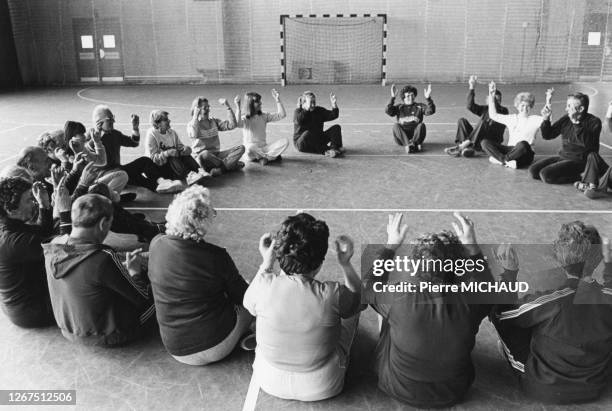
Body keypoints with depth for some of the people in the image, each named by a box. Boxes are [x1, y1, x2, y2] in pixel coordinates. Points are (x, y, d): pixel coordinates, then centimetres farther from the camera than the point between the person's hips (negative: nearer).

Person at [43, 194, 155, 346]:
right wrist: (135, 271, -3)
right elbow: (143, 298, -21)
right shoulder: (103, 258, -33)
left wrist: (124, 267, 10)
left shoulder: (52, 247, -11)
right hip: (106, 338, -7)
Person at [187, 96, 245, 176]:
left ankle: (220, 169, -31)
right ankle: (230, 164, -20)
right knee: (205, 154, -43)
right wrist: (195, 116, -21)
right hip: (200, 157, -5)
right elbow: (194, 135, -26)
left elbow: (231, 125, 2)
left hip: (216, 155, 5)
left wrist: (228, 107, -1)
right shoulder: (192, 124, -1)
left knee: (241, 148, -13)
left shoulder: (214, 121, 14)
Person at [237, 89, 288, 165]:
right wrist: (238, 107, -34)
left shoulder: (264, 116, 10)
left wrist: (278, 100, -2)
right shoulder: (245, 118, -5)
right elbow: (238, 124, -30)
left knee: (285, 140, -16)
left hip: (264, 148, 5)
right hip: (252, 150, -4)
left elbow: (281, 115, 5)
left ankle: (263, 157, -24)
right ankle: (273, 156, -21)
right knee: (250, 147, -43)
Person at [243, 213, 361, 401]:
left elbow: (249, 304, 1)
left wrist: (266, 262, 1)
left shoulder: (264, 285, -26)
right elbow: (358, 297, -4)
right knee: (351, 306, 19)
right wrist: (346, 264, -3)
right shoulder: (333, 294, -29)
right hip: (321, 388, -2)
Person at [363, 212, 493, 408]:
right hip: (453, 394, 2)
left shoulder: (399, 298, -32)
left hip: (398, 390, -1)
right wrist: (471, 245, -1)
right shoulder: (469, 303, -28)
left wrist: (391, 244, 0)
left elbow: (368, 285, -7)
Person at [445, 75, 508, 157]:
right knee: (462, 120, -7)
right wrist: (471, 88, -9)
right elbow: (471, 106, -1)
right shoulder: (485, 109, 18)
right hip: (478, 141, 5)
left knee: (484, 122, -28)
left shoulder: (503, 110, 5)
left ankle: (462, 146, -33)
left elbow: (496, 111, -21)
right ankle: (467, 146, -31)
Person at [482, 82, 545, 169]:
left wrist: (548, 101, -22)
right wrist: (491, 96, 12)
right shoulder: (511, 118, 16)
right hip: (510, 149, 3)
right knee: (485, 143, -15)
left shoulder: (534, 120, 4)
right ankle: (506, 161, -28)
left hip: (524, 154, -3)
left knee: (523, 144, -41)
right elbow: (493, 115, 17)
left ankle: (500, 159, -21)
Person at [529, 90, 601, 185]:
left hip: (579, 161, -7)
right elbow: (547, 135, 8)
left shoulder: (594, 122, -13)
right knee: (533, 170, -4)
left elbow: (587, 144, -31)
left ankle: (577, 177, -2)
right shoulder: (566, 119, 3)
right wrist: (546, 119, -10)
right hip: (563, 157, 7)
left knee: (546, 175, -23)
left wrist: (576, 123, -32)